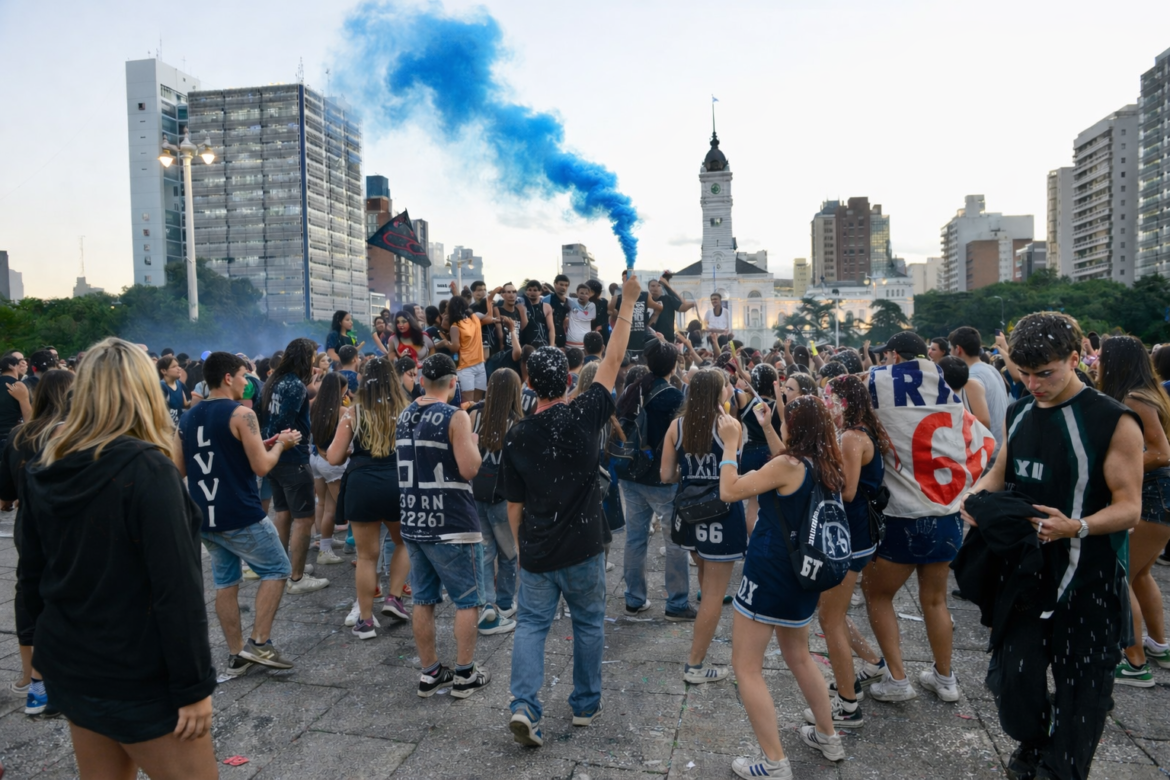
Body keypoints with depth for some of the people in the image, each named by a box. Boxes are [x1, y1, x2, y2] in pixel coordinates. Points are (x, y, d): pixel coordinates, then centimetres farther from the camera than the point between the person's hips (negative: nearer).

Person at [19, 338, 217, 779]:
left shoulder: (45, 472, 1)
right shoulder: (146, 469, -21)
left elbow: (31, 577, 10)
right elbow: (176, 588, -23)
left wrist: (60, 641, 22)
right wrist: (194, 685, -16)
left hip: (70, 668, 7)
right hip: (137, 677, -7)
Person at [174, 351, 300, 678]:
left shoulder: (187, 419, 9)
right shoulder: (241, 414, -13)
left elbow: (179, 469, 15)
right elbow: (262, 466, -15)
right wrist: (280, 444, 3)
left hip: (204, 517, 7)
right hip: (241, 516, -7)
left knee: (225, 582, 15)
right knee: (277, 569, 8)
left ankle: (236, 654, 21)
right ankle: (259, 643, 4)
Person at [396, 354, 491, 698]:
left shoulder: (405, 416, 8)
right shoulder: (456, 417, -14)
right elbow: (469, 469, -18)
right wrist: (472, 442, -1)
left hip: (413, 521, 7)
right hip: (451, 525, -7)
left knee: (423, 600, 14)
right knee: (467, 601, 7)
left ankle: (430, 673, 23)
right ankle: (464, 675, 13)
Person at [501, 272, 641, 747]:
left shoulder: (517, 436, -5)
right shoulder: (585, 415, -12)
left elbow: (514, 503, 2)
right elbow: (613, 360, -4)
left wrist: (520, 547, 17)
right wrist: (628, 303, 3)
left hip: (536, 552, 1)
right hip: (583, 548, -1)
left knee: (531, 624, 13)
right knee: (589, 623, 16)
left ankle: (524, 704, 0)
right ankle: (586, 704, 28)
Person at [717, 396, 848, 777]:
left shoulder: (787, 465, -20)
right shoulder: (828, 470, 2)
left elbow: (729, 491, -18)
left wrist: (730, 443, -8)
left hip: (769, 574, -8)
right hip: (803, 576, 8)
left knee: (747, 667, 3)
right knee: (799, 657, 28)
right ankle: (828, 738, 38)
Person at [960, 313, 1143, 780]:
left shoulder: (1113, 421, -15)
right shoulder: (1018, 414, 5)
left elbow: (1130, 507, -15)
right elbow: (1001, 471, 16)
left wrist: (1075, 526, -33)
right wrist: (977, 495, -6)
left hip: (1088, 579, -5)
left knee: (1080, 688, 10)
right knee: (1012, 674, 11)